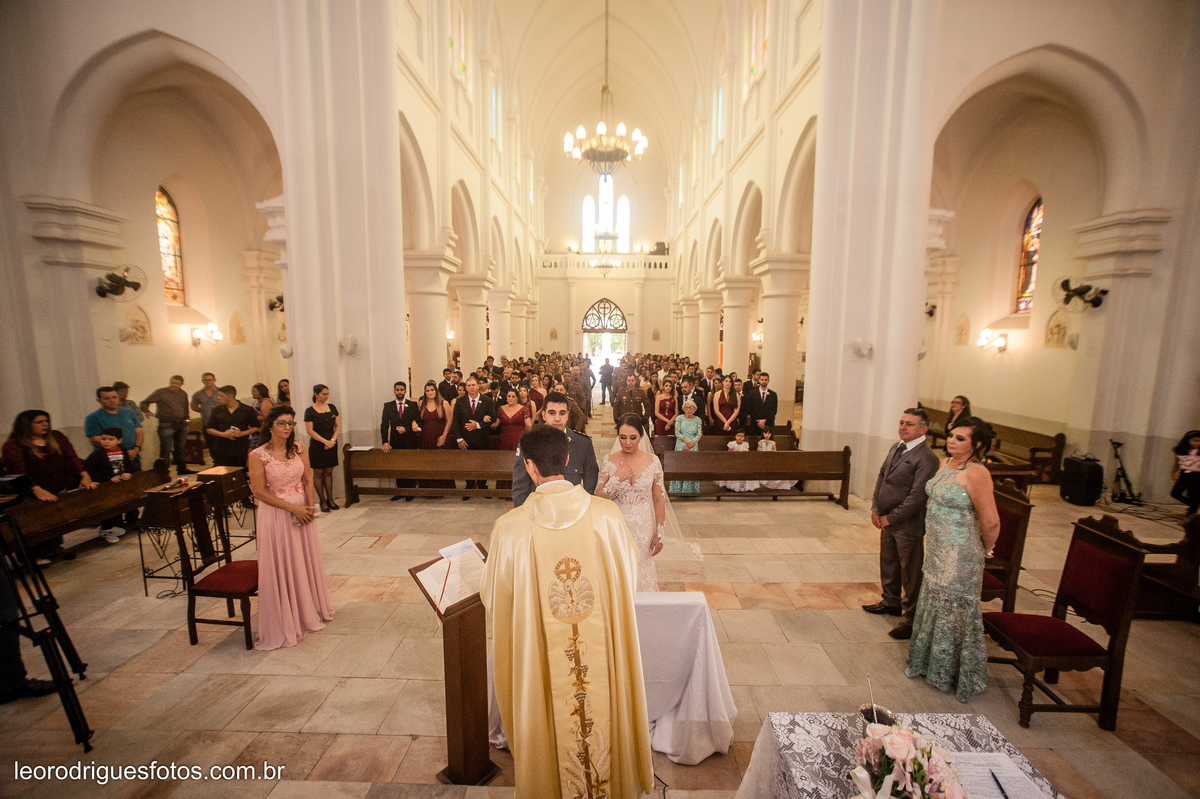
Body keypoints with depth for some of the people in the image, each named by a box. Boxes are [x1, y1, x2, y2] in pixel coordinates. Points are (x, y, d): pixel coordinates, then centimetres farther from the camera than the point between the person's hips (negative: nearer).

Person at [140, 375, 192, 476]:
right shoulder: (160, 392, -3)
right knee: (166, 450, -4)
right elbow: (144, 403, -4)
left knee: (180, 448, 14)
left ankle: (182, 469, 23)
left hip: (181, 425, 5)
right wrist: (147, 411, -23)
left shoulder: (183, 394, 12)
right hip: (166, 425, -5)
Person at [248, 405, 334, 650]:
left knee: (306, 562, 15)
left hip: (302, 511, 4)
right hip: (276, 515, -4)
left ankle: (310, 611, 35)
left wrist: (310, 506, -9)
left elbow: (308, 480, 5)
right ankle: (286, 622, 22)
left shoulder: (298, 449, 2)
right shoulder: (258, 455, -10)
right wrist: (292, 508, -16)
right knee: (282, 567, 5)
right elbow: (259, 492, -12)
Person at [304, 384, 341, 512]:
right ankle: (322, 500, 12)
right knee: (318, 473, 3)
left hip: (331, 445, 4)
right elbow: (310, 431, -9)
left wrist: (332, 440, -5)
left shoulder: (332, 407, 7)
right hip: (317, 446, -4)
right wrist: (325, 441, -13)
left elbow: (338, 426, 8)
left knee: (329, 472, 9)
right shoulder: (310, 411, -6)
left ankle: (330, 499, 16)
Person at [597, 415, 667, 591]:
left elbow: (659, 499, -1)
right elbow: (599, 498, -5)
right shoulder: (609, 461, -5)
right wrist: (616, 479, -18)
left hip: (643, 527, 0)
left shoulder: (652, 461, -5)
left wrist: (659, 534, -2)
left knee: (641, 571, 9)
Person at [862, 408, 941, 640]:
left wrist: (890, 518, -15)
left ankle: (911, 618, 22)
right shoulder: (896, 448, 7)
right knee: (888, 563, 23)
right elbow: (881, 476, 12)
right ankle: (891, 602, 42)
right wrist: (875, 508, 3)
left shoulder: (926, 459, -20)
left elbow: (916, 497, -22)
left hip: (908, 526, -8)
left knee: (911, 573, 7)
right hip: (887, 520, 8)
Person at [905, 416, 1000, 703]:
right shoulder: (947, 463, 4)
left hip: (960, 554, -8)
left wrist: (985, 549, -5)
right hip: (938, 548, 8)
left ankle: (956, 675, 30)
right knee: (934, 605, 21)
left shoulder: (976, 473, -23)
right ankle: (930, 662, 41)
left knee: (955, 611, 8)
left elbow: (991, 522, -23)